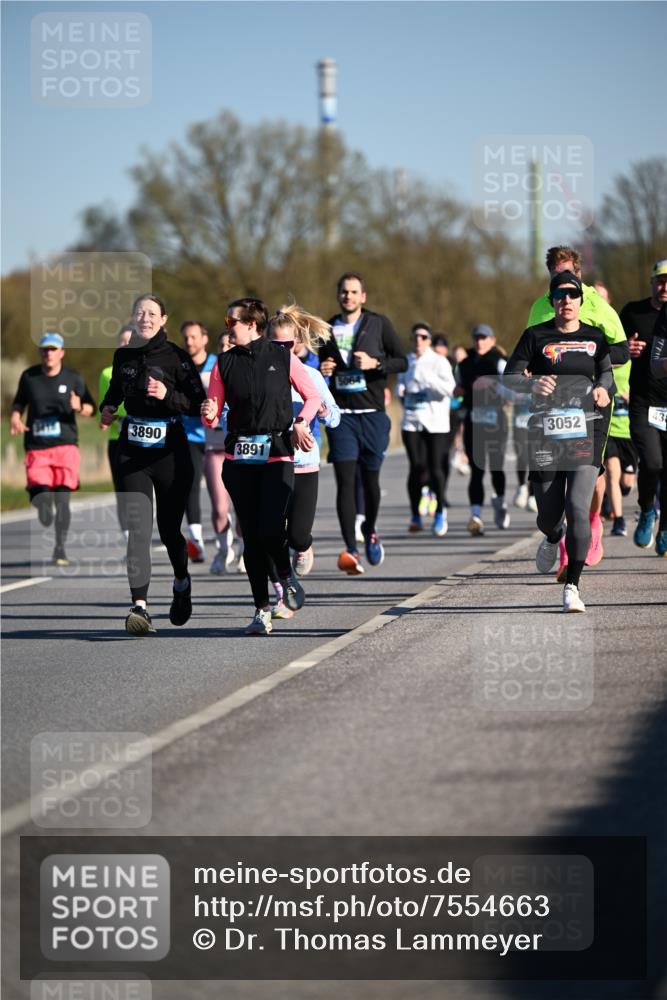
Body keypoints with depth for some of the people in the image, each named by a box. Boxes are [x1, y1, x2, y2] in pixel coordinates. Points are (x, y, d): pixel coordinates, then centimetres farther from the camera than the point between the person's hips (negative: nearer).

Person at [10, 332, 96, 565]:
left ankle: (60, 548, 7)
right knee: (39, 497, -13)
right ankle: (44, 504, 26)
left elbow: (91, 408, 10)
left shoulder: (73, 378, 5)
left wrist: (79, 408, -13)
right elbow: (19, 403, 19)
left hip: (65, 445, 0)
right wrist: (15, 417, -2)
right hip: (36, 448, 0)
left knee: (62, 500, -6)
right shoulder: (29, 376, 7)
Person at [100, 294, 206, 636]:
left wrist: (168, 396, -22)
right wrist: (107, 407, 7)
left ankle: (182, 582, 41)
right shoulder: (123, 356, 8)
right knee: (138, 528, -13)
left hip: (170, 451, -2)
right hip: (133, 452, 2)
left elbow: (198, 402, -7)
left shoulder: (177, 358, -5)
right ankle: (140, 605, -21)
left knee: (168, 527, 9)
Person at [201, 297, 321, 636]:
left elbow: (313, 397, 9)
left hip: (277, 456, -3)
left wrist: (300, 423, -8)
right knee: (251, 535, 2)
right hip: (239, 458, 3)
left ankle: (287, 577, 15)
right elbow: (212, 416, 8)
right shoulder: (225, 363, 7)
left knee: (271, 529, -16)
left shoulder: (283, 357, 1)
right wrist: (209, 414, -15)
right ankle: (262, 611, 9)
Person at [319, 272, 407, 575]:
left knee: (370, 478, 7)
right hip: (340, 413, 1)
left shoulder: (379, 324, 2)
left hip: (372, 412, -1)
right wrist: (320, 371, 0)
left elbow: (402, 361, 2)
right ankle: (351, 550, -14)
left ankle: (370, 531, 35)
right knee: (344, 480, -9)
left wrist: (375, 363, -15)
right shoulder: (328, 329, 10)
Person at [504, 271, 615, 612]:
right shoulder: (536, 337, 3)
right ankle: (552, 539, 47)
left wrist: (603, 389, -4)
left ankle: (572, 586, -9)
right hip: (545, 431, 0)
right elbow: (509, 377, 2)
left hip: (586, 431, 0)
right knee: (548, 514, 7)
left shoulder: (594, 337, 9)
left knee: (578, 507, -15)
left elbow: (607, 373, 19)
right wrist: (532, 383, -19)